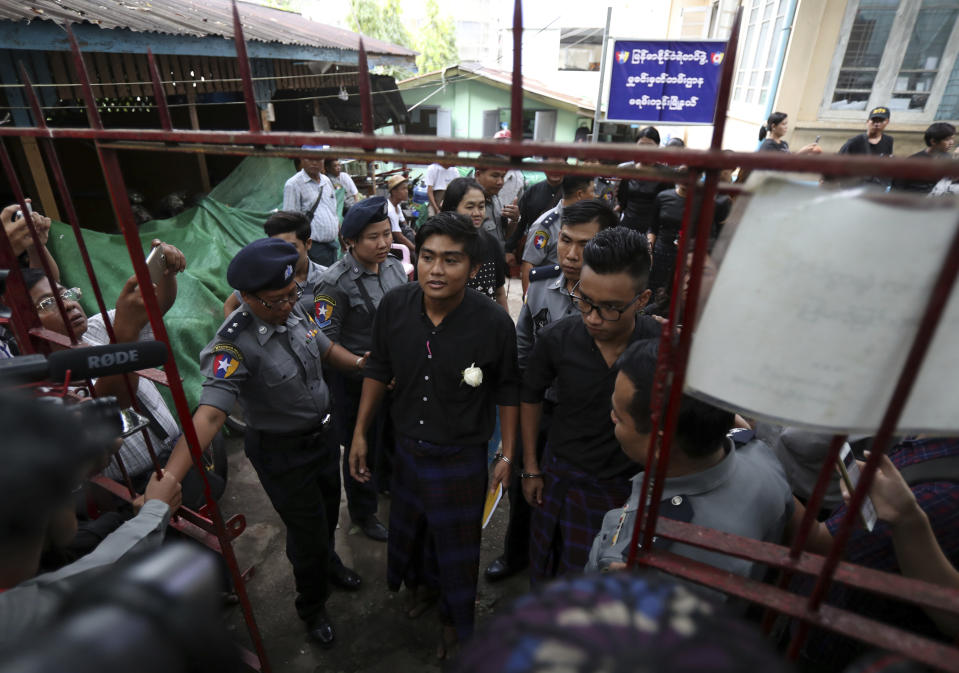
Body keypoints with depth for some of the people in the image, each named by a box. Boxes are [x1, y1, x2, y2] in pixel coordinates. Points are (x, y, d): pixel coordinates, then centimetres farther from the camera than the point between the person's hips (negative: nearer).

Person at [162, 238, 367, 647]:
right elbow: (210, 414, -39)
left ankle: (328, 563, 61)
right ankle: (312, 608, 43)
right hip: (282, 452, -6)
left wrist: (363, 363, -10)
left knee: (328, 511, 27)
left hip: (322, 433, 6)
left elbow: (326, 349, 6)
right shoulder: (234, 345, -31)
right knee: (306, 530, 12)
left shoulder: (294, 311, -10)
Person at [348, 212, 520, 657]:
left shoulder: (494, 324, -25)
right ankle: (421, 582, 64)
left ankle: (454, 620, 51)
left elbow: (507, 391, -10)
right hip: (408, 450, 4)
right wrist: (360, 433, 4)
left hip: (462, 460, -3)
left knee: (457, 546, 18)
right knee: (408, 526, 29)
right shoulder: (393, 307, -16)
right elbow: (378, 369, 0)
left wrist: (507, 456, -3)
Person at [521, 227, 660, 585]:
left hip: (630, 489, -1)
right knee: (544, 579, 23)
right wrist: (531, 469, 5)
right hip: (560, 480, 2)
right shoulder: (557, 338, -17)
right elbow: (531, 396, 1)